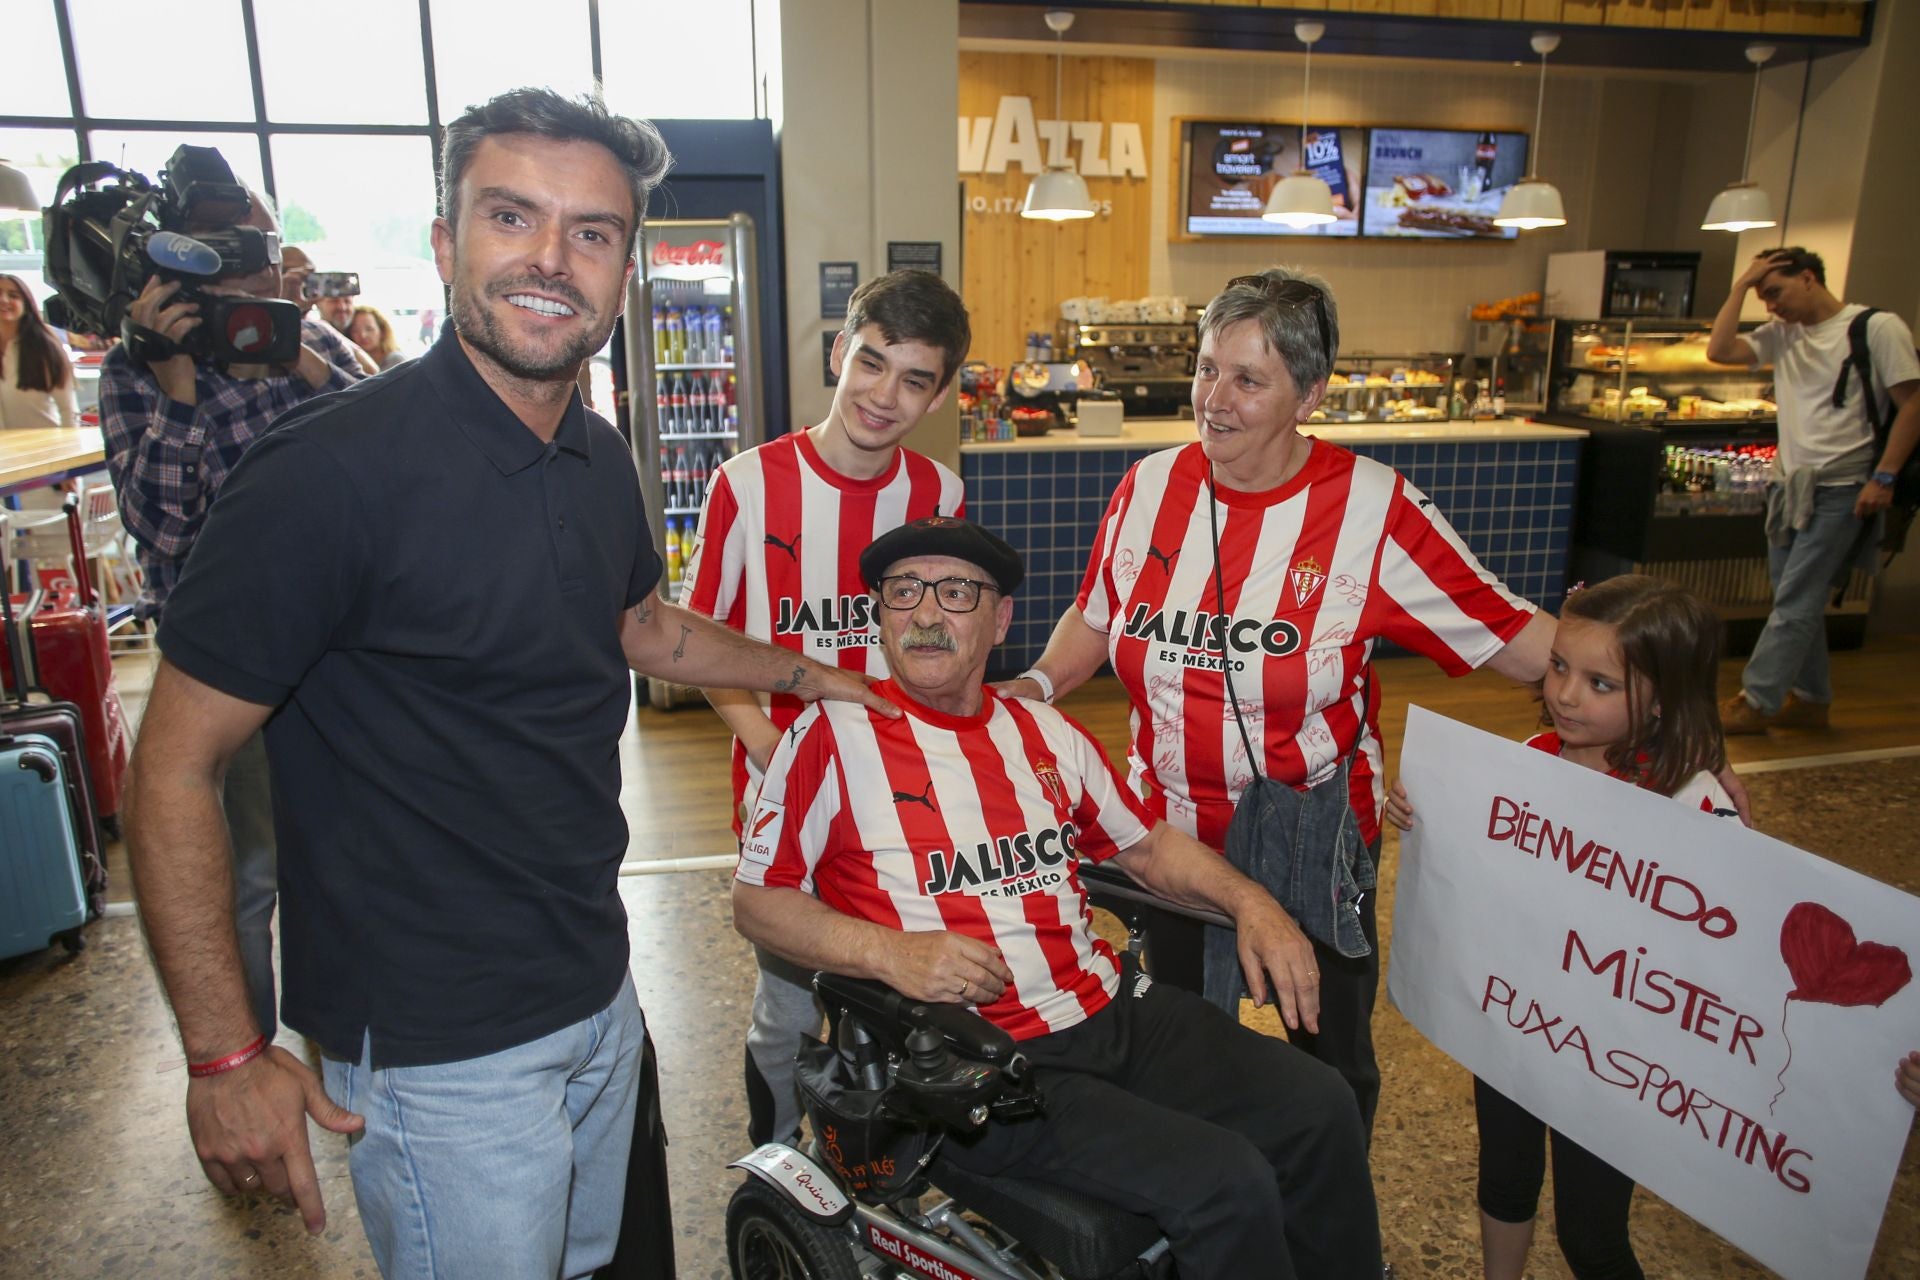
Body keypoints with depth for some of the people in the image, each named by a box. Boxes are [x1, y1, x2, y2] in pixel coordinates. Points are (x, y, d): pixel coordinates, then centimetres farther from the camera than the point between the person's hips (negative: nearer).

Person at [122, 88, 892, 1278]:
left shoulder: (601, 458, 1)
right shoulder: (334, 469, -22)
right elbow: (178, 764, -17)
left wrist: (815, 676, 24)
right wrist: (225, 1054, -17)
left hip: (597, 992, 7)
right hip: (442, 1046, -7)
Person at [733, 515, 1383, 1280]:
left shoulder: (1044, 730, 12)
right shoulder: (834, 735, -7)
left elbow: (1146, 844, 19)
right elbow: (757, 902, -5)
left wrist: (1249, 903, 1)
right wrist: (889, 951, -20)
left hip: (1113, 1009, 6)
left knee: (1319, 1109, -3)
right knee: (1224, 1184, -19)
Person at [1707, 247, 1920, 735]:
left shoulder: (1878, 327, -5)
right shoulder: (1782, 334, 11)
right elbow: (1719, 350, 0)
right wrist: (1741, 285, 1)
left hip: (1840, 488, -6)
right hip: (1789, 485, 7)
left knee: (1794, 602, -7)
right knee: (1800, 601, 12)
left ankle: (1756, 702, -4)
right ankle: (1811, 699, 23)